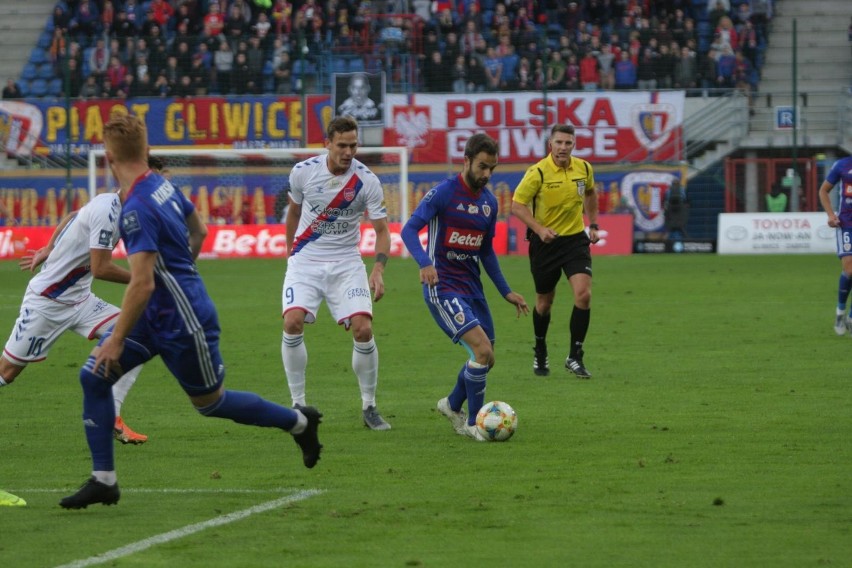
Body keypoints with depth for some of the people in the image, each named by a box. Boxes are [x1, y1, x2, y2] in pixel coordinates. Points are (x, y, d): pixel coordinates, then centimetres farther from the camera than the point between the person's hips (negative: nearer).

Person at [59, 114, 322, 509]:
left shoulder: (137, 210, -28)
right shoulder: (162, 185, 0)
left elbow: (142, 284, -30)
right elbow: (198, 231, 16)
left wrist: (117, 339, -23)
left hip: (182, 322, -9)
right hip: (155, 314, 9)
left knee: (211, 402, 11)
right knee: (93, 375, -1)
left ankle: (299, 422, 32)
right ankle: (103, 480, 2)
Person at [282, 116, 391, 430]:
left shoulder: (367, 181, -10)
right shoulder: (303, 172, -7)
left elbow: (382, 230, -6)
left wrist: (378, 270, -22)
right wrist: (290, 252, 20)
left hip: (346, 263, 0)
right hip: (305, 261, 0)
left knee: (363, 329, -15)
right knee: (292, 322, -21)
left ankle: (369, 407, 4)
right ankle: (298, 404, -7)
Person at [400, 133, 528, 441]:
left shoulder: (489, 202, 9)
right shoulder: (443, 192, -11)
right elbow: (409, 229, -16)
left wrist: (506, 292, 18)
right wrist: (425, 262, -33)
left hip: (472, 286, 8)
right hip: (443, 286, -8)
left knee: (486, 358, 11)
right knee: (482, 350, -19)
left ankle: (453, 405, 38)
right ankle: (474, 423, -4)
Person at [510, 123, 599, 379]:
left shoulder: (584, 168, -1)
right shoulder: (538, 173, -15)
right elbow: (517, 205, -13)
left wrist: (593, 224, 14)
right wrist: (540, 229, -24)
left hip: (575, 240, 2)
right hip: (545, 243, -2)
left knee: (583, 293, -16)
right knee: (545, 301, 11)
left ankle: (575, 357, -6)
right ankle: (540, 354, 35)